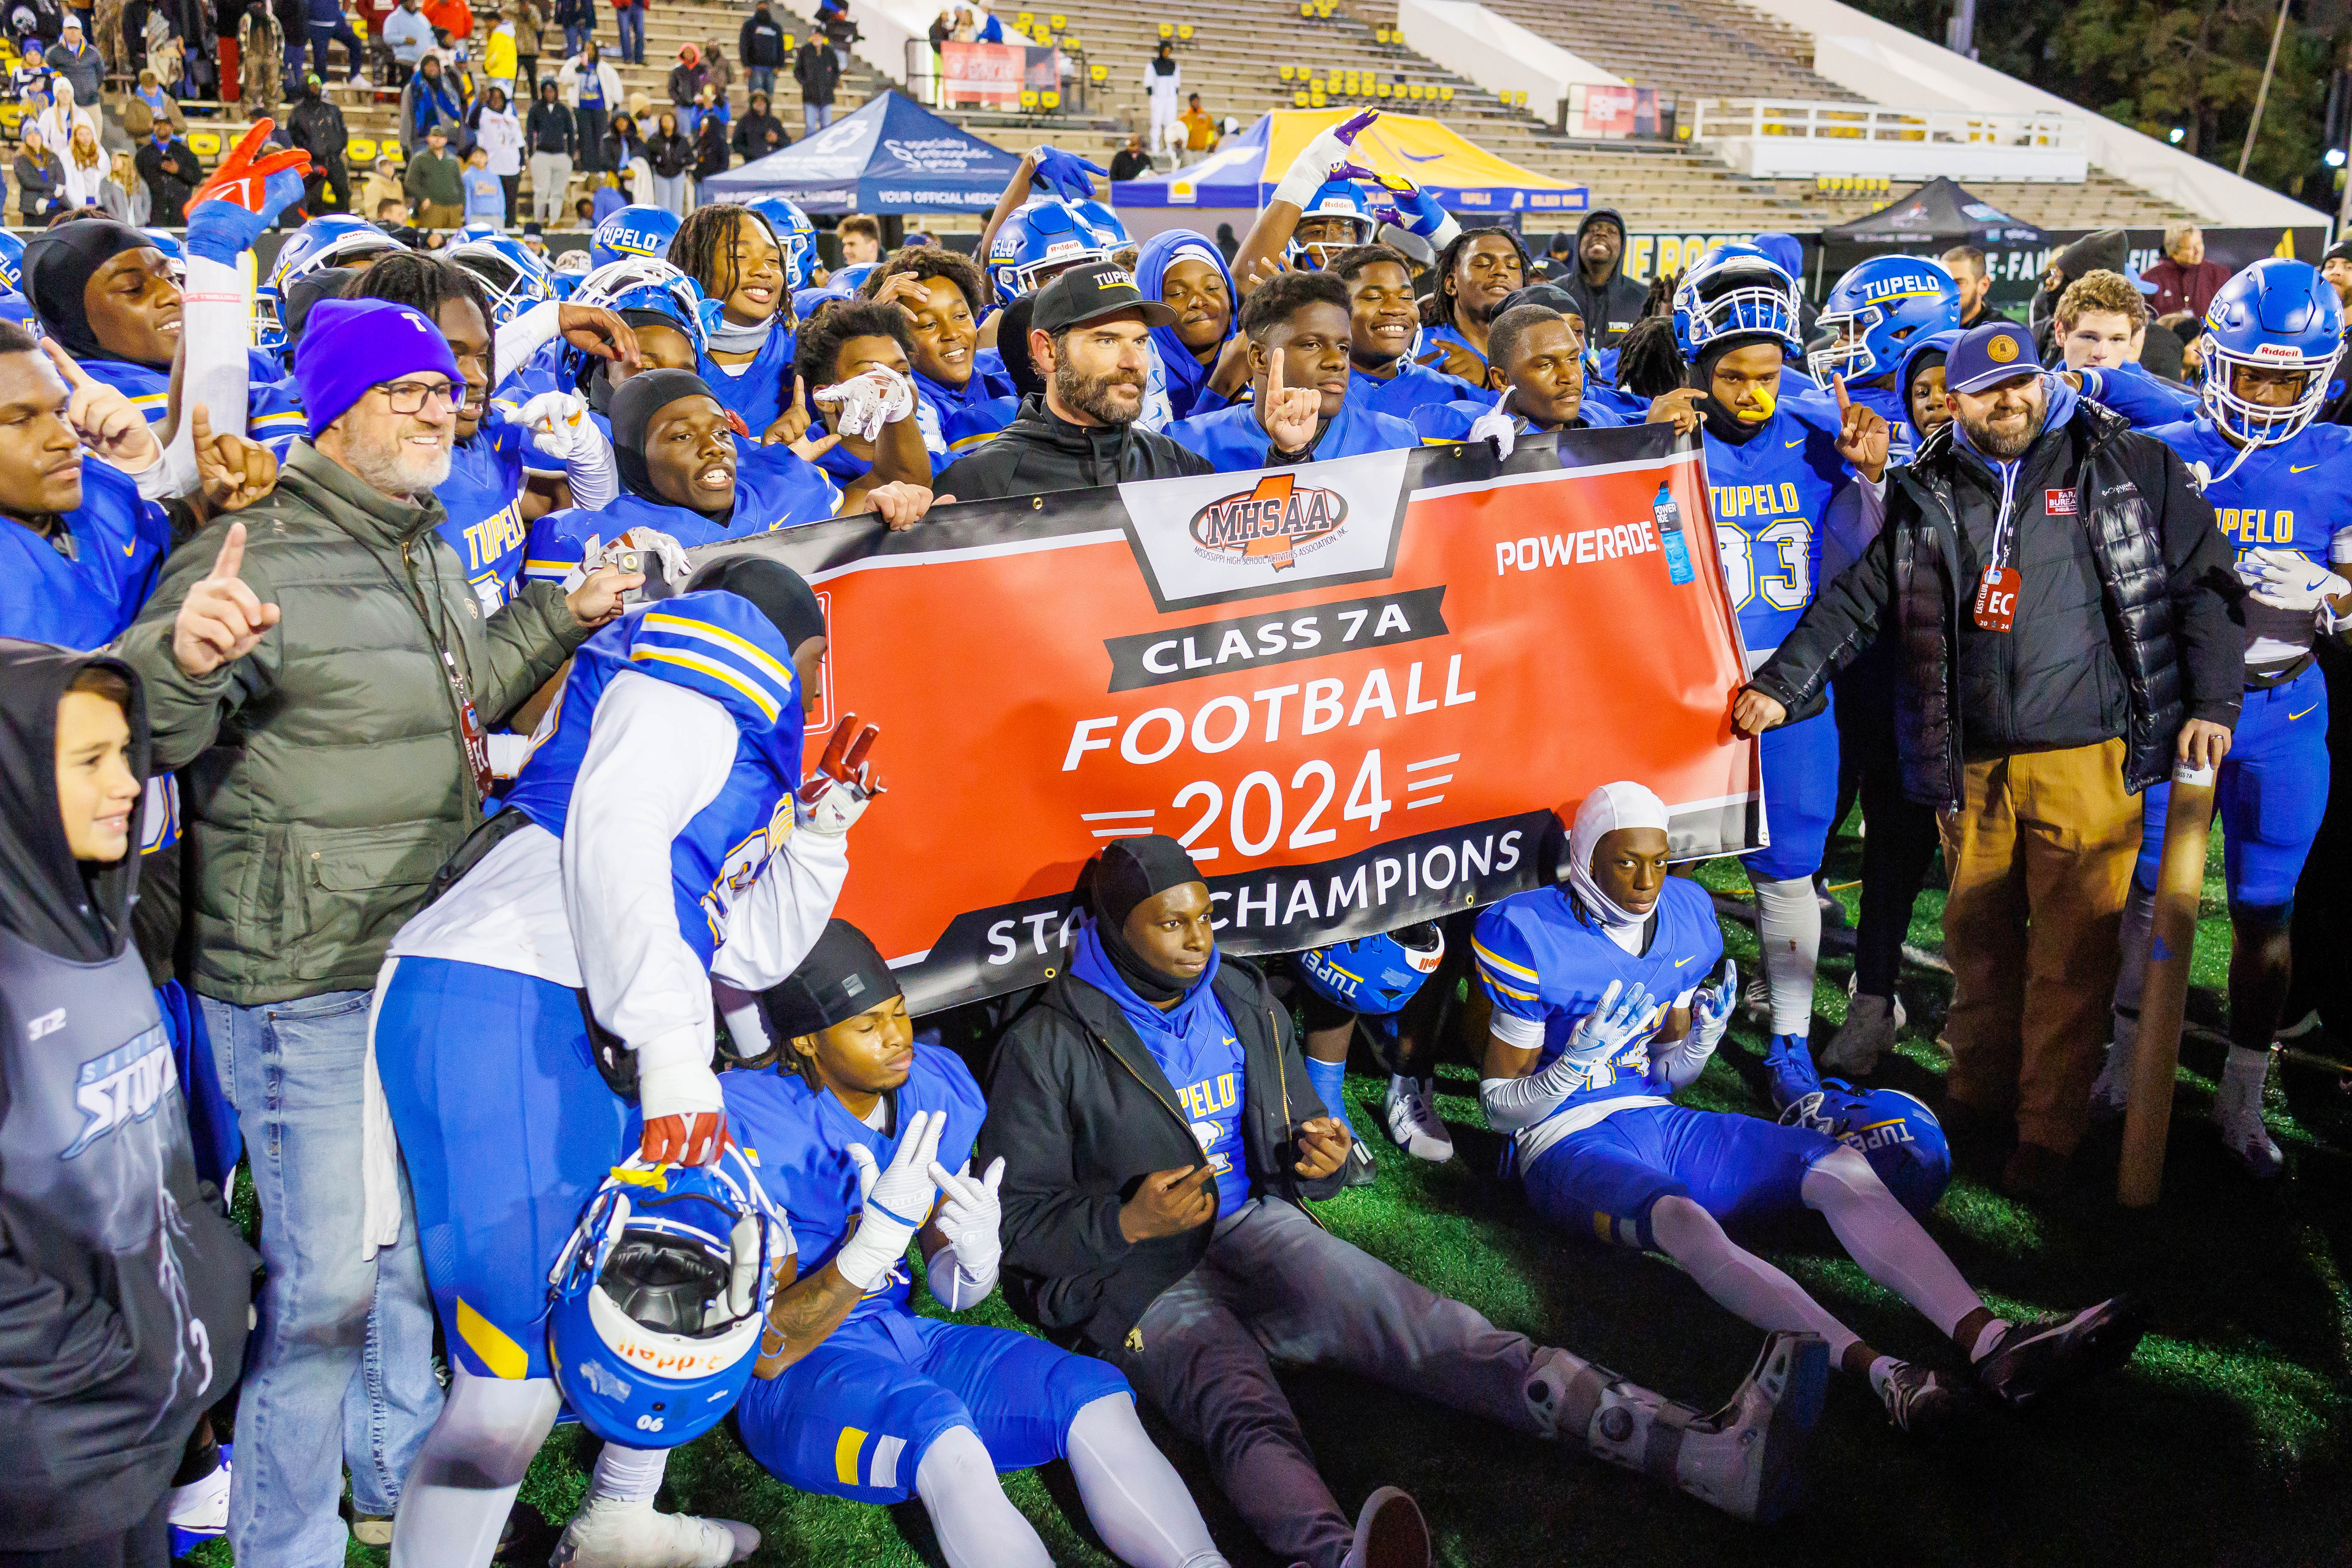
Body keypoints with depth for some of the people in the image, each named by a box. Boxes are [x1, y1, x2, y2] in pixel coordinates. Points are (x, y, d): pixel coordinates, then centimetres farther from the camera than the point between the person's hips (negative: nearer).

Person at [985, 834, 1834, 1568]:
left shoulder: (1243, 1004, 13)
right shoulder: (1048, 1048, -4)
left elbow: (1296, 1139, 21)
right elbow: (1017, 1217, -5)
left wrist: (1318, 1160, -4)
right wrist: (1128, 1221, -22)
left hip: (1256, 1231, 5)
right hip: (1135, 1277, -5)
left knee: (1442, 1338, -14)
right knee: (1245, 1411, -36)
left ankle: (1708, 1450, -29)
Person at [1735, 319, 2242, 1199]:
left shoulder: (2129, 466, 4)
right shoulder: (1930, 495, 11)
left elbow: (2200, 585, 6)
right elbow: (1858, 600, 12)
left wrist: (2210, 702, 0)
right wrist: (1781, 685, 5)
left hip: (2089, 757, -3)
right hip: (1972, 763, 3)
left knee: (2072, 953, -1)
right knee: (1979, 940, 12)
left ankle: (2049, 1133, 11)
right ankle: (1977, 1100, 29)